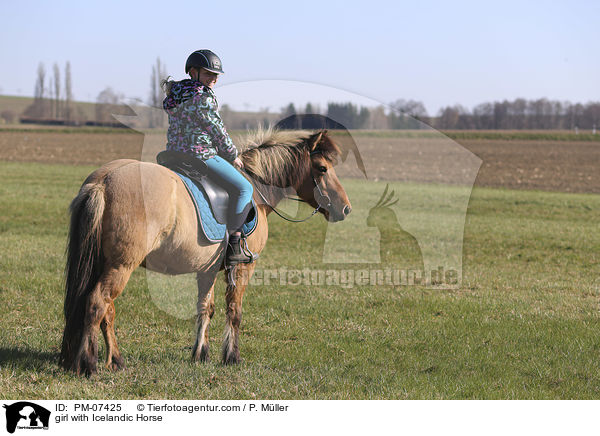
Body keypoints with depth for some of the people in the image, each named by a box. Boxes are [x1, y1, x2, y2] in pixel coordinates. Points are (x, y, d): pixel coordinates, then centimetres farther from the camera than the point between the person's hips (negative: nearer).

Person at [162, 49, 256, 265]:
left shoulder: (177, 95, 15)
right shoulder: (203, 97, -13)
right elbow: (216, 130, -9)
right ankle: (233, 246, -8)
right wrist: (233, 156, 5)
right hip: (201, 156, -10)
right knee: (243, 188, -3)